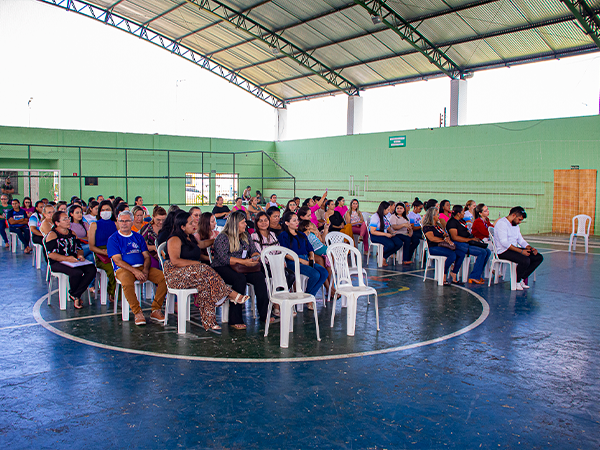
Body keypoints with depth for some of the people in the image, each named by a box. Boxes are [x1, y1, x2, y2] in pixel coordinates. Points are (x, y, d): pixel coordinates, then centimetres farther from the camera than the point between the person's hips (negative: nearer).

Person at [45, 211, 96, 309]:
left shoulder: (72, 233, 20)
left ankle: (75, 295, -11)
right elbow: (51, 254, -11)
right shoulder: (52, 234, 0)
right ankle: (72, 293, -1)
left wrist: (80, 255, -5)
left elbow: (79, 248, 20)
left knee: (92, 270, -23)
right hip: (58, 263, -6)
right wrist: (66, 258, -24)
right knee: (77, 272, -35)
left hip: (74, 261, 6)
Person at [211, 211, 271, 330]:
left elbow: (254, 251, 15)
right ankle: (235, 320, -31)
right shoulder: (222, 238, -7)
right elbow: (224, 258, -18)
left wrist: (255, 257, -10)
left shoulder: (245, 236, 15)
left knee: (259, 276, -23)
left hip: (242, 268, 6)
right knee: (240, 279, -36)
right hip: (222, 268, -6)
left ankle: (264, 314, -18)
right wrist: (244, 262, -26)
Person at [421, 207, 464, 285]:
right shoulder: (427, 227, -3)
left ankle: (454, 277, -10)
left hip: (442, 246, 8)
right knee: (452, 255, -31)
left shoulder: (439, 225, 24)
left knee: (461, 254, -11)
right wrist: (444, 240, -12)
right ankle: (443, 277, -21)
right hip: (433, 247, -8)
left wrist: (447, 238, -4)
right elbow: (432, 238, -16)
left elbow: (445, 234, 20)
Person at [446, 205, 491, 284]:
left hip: (467, 243, 10)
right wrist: (469, 239, -20)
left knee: (488, 251, 0)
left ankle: (479, 275, 1)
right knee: (482, 252, -22)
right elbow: (455, 237, -20)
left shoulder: (461, 221, 22)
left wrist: (474, 238, 8)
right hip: (459, 245, -10)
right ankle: (474, 277, -18)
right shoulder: (452, 222, -9)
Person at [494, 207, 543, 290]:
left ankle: (521, 278, -3)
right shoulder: (502, 223, -13)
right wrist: (521, 251, -25)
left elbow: (521, 240, 20)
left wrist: (530, 248, -1)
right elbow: (504, 243, -22)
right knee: (525, 260, -32)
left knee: (539, 257, -2)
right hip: (503, 251, -10)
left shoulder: (516, 225, 19)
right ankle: (516, 281, -9)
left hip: (515, 249, 10)